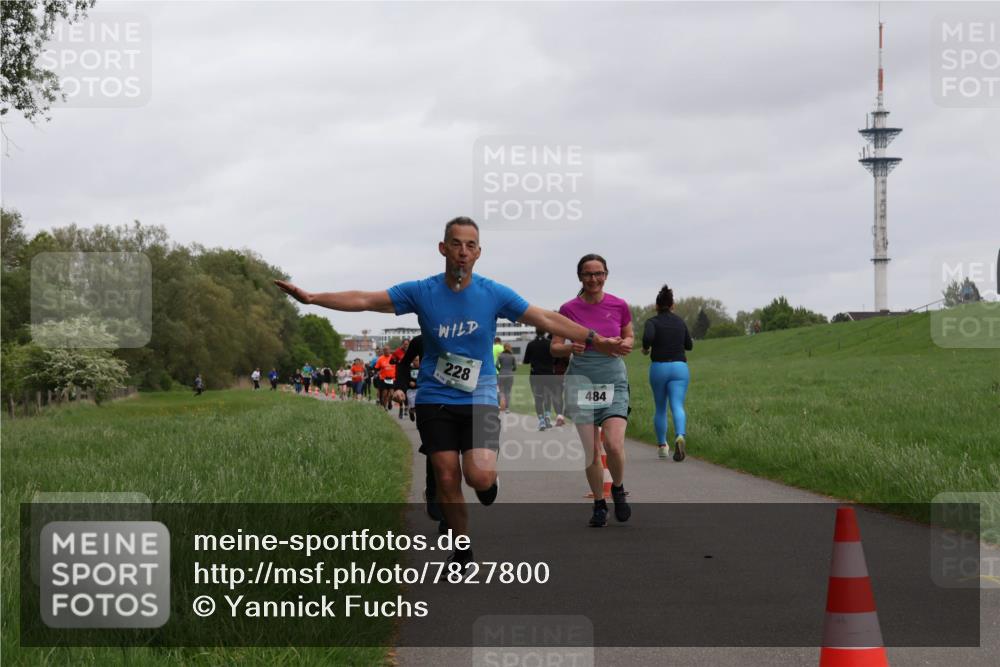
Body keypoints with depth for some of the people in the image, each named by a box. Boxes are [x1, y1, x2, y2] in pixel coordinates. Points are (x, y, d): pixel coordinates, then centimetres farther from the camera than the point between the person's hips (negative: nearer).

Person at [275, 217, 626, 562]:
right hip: (435, 400, 1)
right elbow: (363, 300, -6)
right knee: (447, 479, 1)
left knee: (480, 477, -19)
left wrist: (596, 340, -8)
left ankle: (488, 480, 19)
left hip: (479, 399, -1)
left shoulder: (494, 294, -4)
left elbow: (547, 319, -3)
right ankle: (462, 551, 20)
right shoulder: (421, 292, -3)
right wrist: (311, 297, -16)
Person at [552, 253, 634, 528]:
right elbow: (554, 348, 3)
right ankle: (599, 504, 15)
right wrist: (571, 347, -19)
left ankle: (618, 490, 13)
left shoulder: (619, 306, 0)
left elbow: (629, 337, 16)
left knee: (614, 445, -15)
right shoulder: (570, 309, -3)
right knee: (591, 450, -3)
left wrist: (627, 345, -8)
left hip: (614, 378, 0)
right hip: (582, 379, 0)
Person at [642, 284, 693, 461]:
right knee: (677, 406, -11)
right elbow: (689, 345, 19)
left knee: (660, 408, 17)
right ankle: (680, 437, -39)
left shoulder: (652, 322, -1)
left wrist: (645, 348, -1)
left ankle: (662, 446, 24)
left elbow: (647, 337, -22)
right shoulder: (680, 322, 9)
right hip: (680, 367, 1)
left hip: (658, 367, -1)